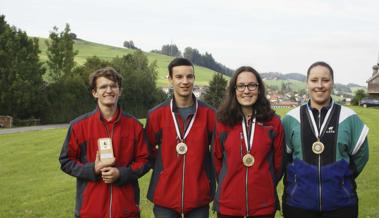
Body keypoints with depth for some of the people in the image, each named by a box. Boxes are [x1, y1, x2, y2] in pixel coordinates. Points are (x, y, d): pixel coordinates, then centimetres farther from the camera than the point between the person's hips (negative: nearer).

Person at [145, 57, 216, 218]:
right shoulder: (156, 114, -2)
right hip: (165, 196, 0)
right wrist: (161, 167, 2)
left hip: (199, 196, 1)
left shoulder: (209, 114, -1)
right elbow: (148, 149, 10)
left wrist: (210, 174, 4)